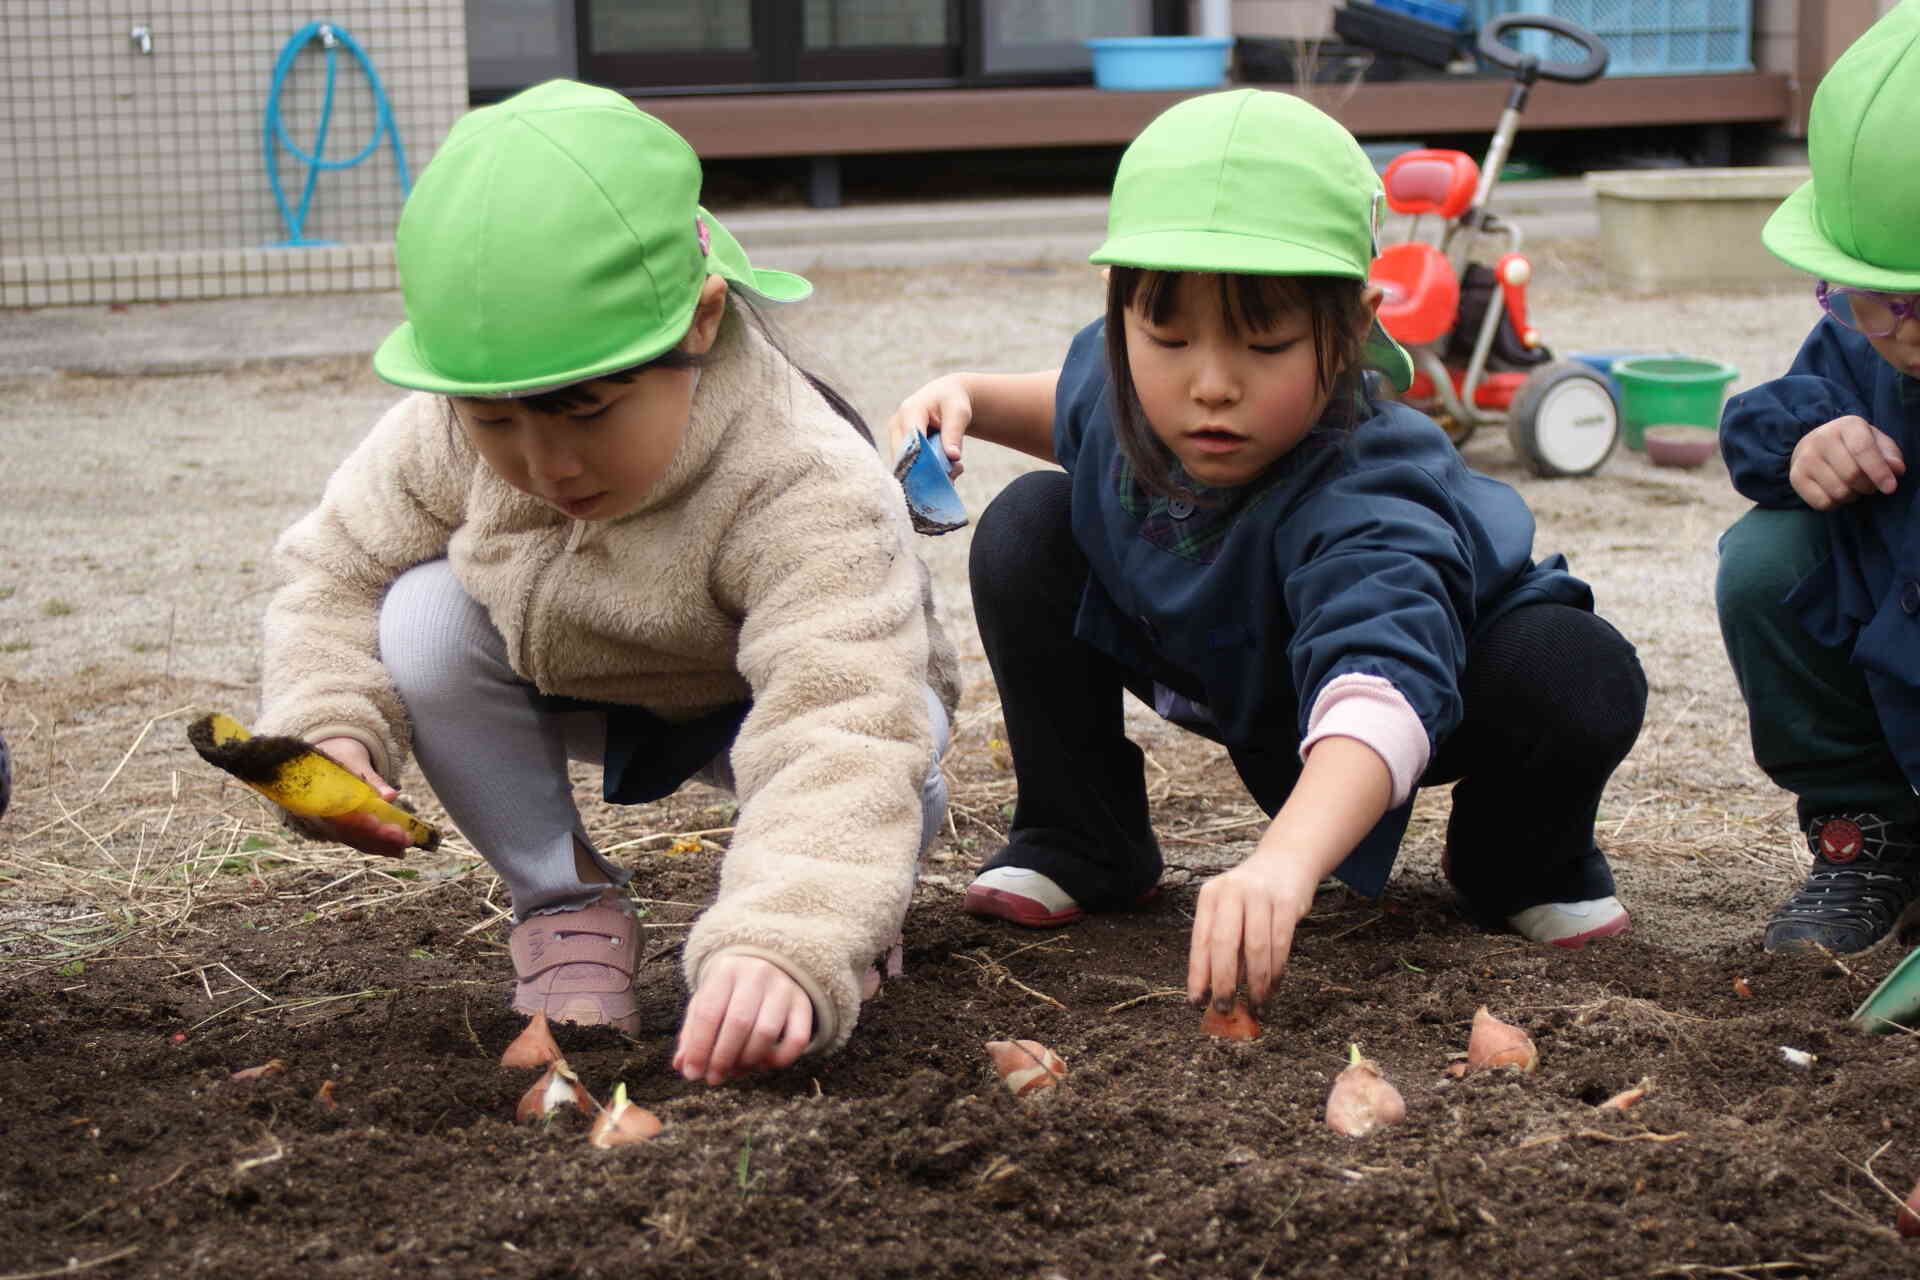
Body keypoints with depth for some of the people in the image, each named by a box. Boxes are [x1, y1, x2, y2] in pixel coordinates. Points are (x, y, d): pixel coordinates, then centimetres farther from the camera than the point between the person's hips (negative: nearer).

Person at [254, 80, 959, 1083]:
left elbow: (842, 736, -54)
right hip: (572, 689, 4)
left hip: (753, 700, -3)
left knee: (889, 753, -36)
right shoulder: (446, 443, -27)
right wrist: (328, 731, -30)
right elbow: (337, 570, -10)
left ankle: (835, 908, 2)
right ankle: (563, 902, -4)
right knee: (425, 620, -25)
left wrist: (786, 950, -69)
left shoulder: (806, 490, -42)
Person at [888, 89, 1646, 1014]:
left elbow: (1383, 692, -65)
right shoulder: (1124, 383, -24)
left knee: (1582, 678, -37)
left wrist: (1287, 859, -83)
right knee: (1026, 529, -15)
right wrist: (971, 397, -13)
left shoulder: (1370, 498, -46)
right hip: (1225, 680, 5)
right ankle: (1079, 841, 4)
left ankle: (1519, 857, 1)